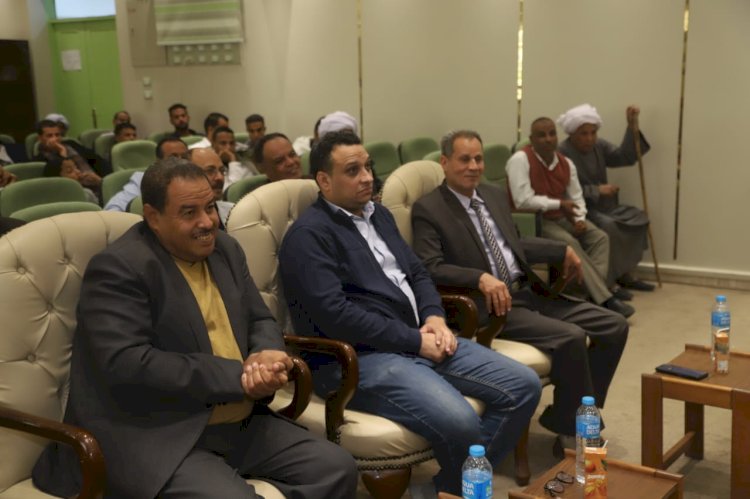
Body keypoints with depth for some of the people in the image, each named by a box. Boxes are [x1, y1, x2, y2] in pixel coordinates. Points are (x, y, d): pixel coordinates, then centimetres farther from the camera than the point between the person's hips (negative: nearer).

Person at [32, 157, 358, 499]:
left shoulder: (225, 249, 11)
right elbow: (126, 365, -22)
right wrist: (239, 376, -20)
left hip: (242, 426, 8)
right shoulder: (118, 267, -12)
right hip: (156, 439, -7)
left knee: (338, 469, -3)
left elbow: (261, 321, 16)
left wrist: (266, 356, -10)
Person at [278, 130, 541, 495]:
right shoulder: (308, 235, -9)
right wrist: (414, 340, -16)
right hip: (360, 356, -9)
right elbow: (335, 314, -19)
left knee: (524, 386, -3)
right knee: (460, 423, -30)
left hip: (419, 339, 9)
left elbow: (417, 273, 20)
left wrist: (434, 319, -1)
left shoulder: (379, 215, 18)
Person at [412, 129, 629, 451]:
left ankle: (573, 422, 9)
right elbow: (429, 268, -17)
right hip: (489, 306, -8)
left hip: (530, 292, 8)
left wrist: (564, 250, 22)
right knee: (570, 338, -28)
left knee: (614, 326, 0)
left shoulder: (495, 195, 17)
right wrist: (481, 278, -30)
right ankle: (574, 431, -6)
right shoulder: (428, 210, -6)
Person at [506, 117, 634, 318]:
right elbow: (523, 201, -23)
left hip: (561, 218, 8)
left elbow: (576, 197, 11)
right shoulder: (520, 160, -16)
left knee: (600, 237, -11)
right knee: (570, 244, -30)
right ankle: (604, 299, -27)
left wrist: (580, 219, -11)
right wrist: (559, 204, -17)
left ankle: (596, 294, -23)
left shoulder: (566, 163, 6)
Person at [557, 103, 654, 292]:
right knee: (608, 226, -31)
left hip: (601, 205, 8)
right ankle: (608, 281, -21)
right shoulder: (562, 153, -15)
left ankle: (624, 274, -4)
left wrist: (632, 125, -10)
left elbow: (625, 157, -1)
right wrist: (597, 190, -19)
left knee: (638, 217, -6)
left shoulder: (599, 146, 10)